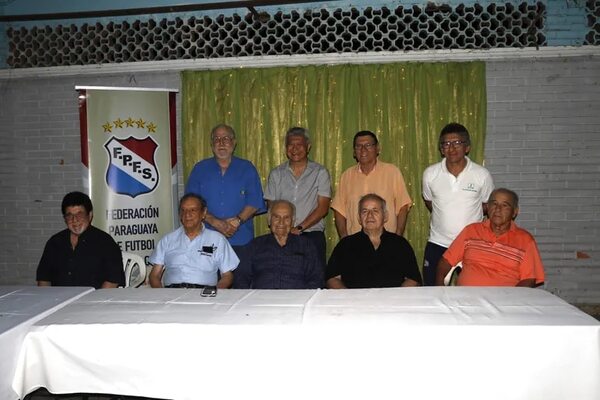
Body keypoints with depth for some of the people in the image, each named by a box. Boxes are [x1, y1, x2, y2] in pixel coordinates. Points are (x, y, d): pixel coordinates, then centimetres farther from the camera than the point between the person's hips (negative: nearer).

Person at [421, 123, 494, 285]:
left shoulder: (482, 175, -7)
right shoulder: (430, 174, -3)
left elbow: (487, 206, 8)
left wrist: (468, 215, -1)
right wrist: (444, 216, 7)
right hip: (437, 244, 1)